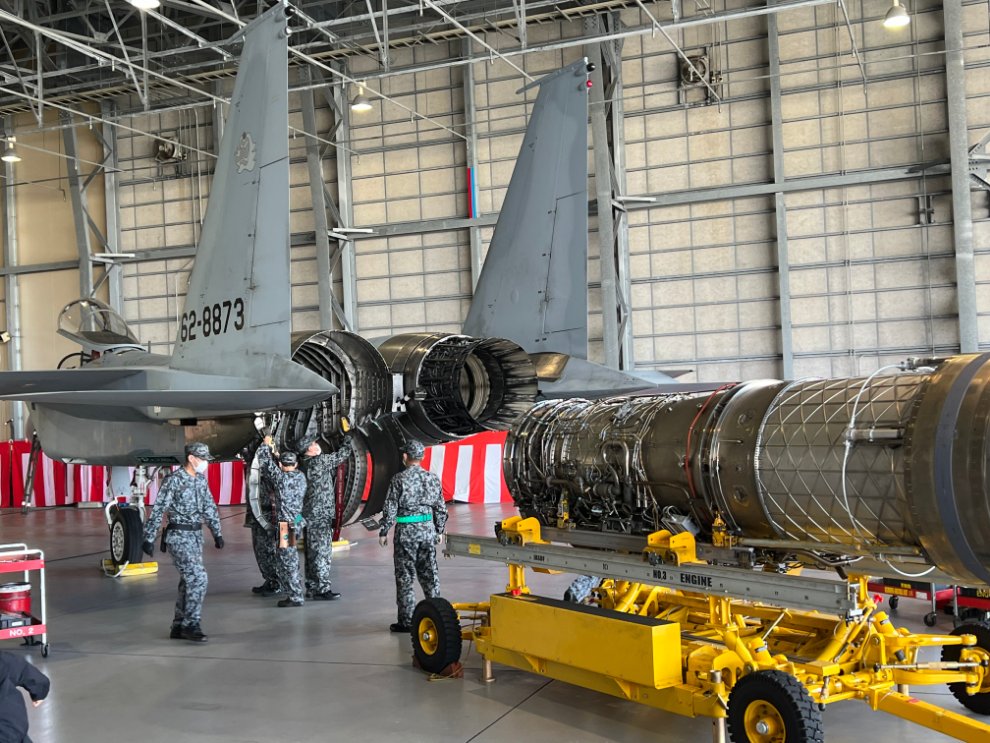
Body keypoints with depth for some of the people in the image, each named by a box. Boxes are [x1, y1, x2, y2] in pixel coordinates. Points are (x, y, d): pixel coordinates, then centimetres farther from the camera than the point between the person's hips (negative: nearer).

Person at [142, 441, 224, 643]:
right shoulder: (173, 480, -14)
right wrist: (149, 538, -15)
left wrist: (217, 532, 19)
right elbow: (158, 510, -14)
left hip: (196, 536, 8)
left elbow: (209, 507, 18)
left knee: (189, 581, 9)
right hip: (179, 536, -8)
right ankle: (191, 625, -8)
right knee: (198, 577, -15)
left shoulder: (201, 479, 9)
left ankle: (179, 627, 17)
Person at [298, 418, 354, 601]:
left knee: (313, 552, 13)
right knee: (321, 552, -6)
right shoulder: (320, 461, -13)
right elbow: (344, 454, -4)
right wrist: (347, 434, 7)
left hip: (309, 515, 9)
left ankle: (312, 588, 18)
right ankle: (321, 589, -5)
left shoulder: (303, 465, 11)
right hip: (321, 517, -9)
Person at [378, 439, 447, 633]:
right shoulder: (433, 478, 5)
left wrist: (383, 532, 1)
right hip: (428, 531, 5)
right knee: (429, 574, 12)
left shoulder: (399, 479, -10)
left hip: (406, 532, -5)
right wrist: (439, 530, 21)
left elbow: (390, 509, -8)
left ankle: (407, 620, 5)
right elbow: (441, 509, 10)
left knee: (405, 577, 2)